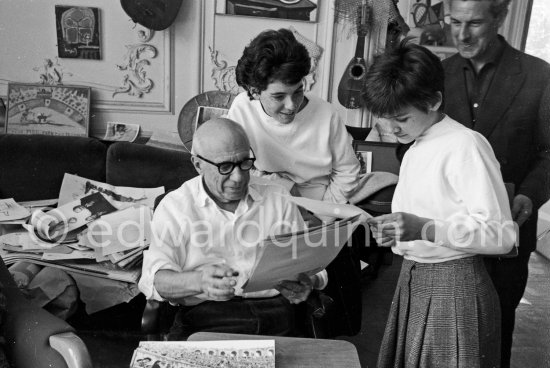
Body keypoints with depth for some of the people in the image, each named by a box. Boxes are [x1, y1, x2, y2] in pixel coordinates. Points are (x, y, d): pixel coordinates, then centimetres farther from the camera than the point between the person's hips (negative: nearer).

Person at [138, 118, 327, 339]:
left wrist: (306, 285, -11)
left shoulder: (278, 200, 13)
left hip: (274, 311, 3)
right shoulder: (175, 207, 5)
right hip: (205, 315, -2)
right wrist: (200, 281, -26)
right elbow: (155, 279, -4)